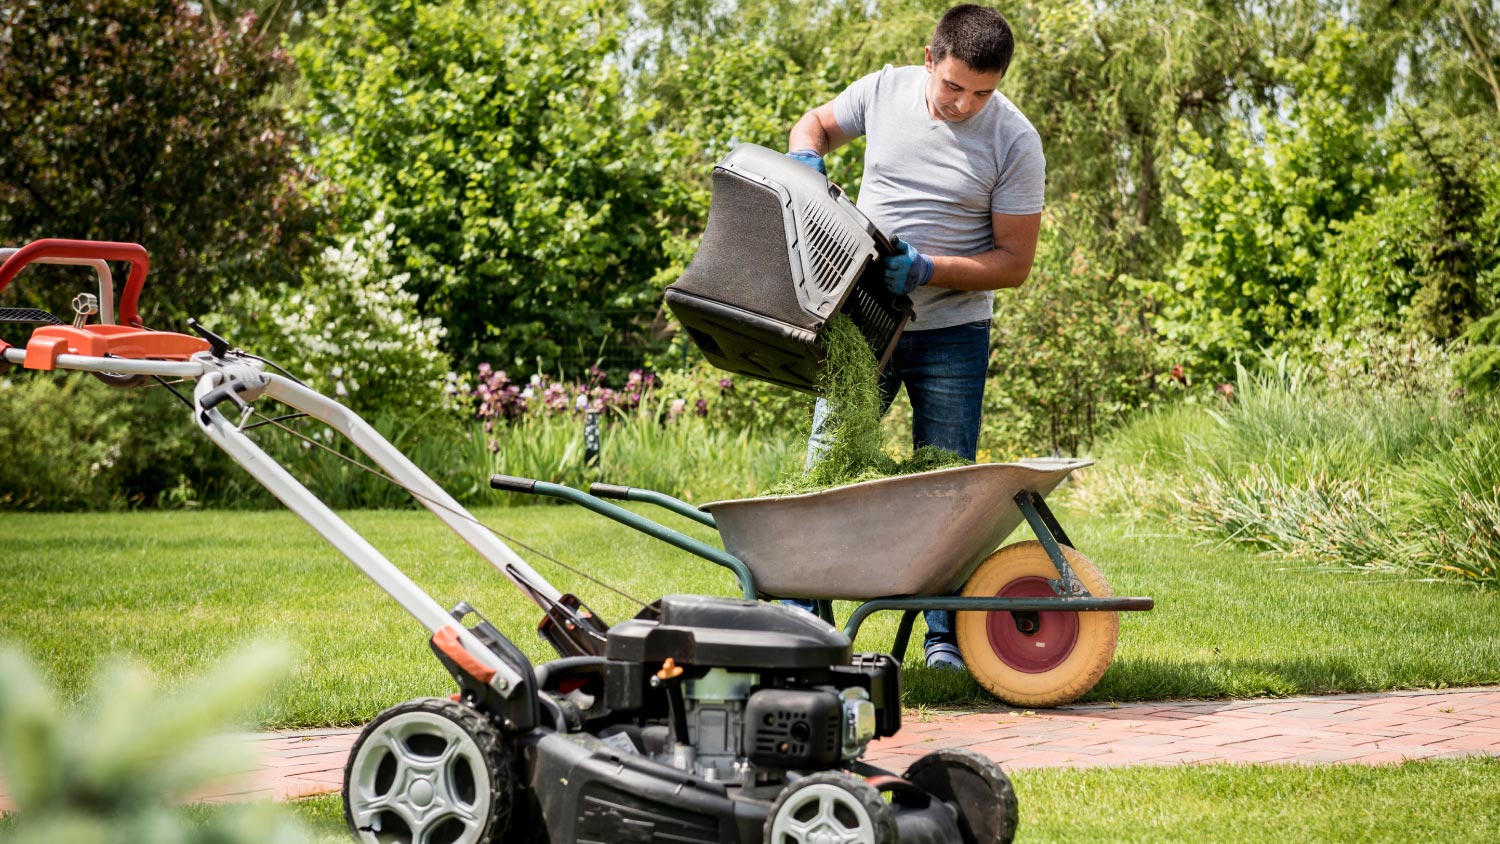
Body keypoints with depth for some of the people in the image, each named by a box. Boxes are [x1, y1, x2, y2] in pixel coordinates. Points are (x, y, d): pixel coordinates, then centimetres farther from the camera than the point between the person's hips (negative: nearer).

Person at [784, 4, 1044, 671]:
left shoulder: (1014, 141, -12)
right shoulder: (884, 91, -4)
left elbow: (1014, 262, -9)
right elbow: (817, 124, 18)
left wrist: (928, 270, -23)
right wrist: (805, 158, -6)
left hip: (952, 333, -2)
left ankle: (945, 638, 7)